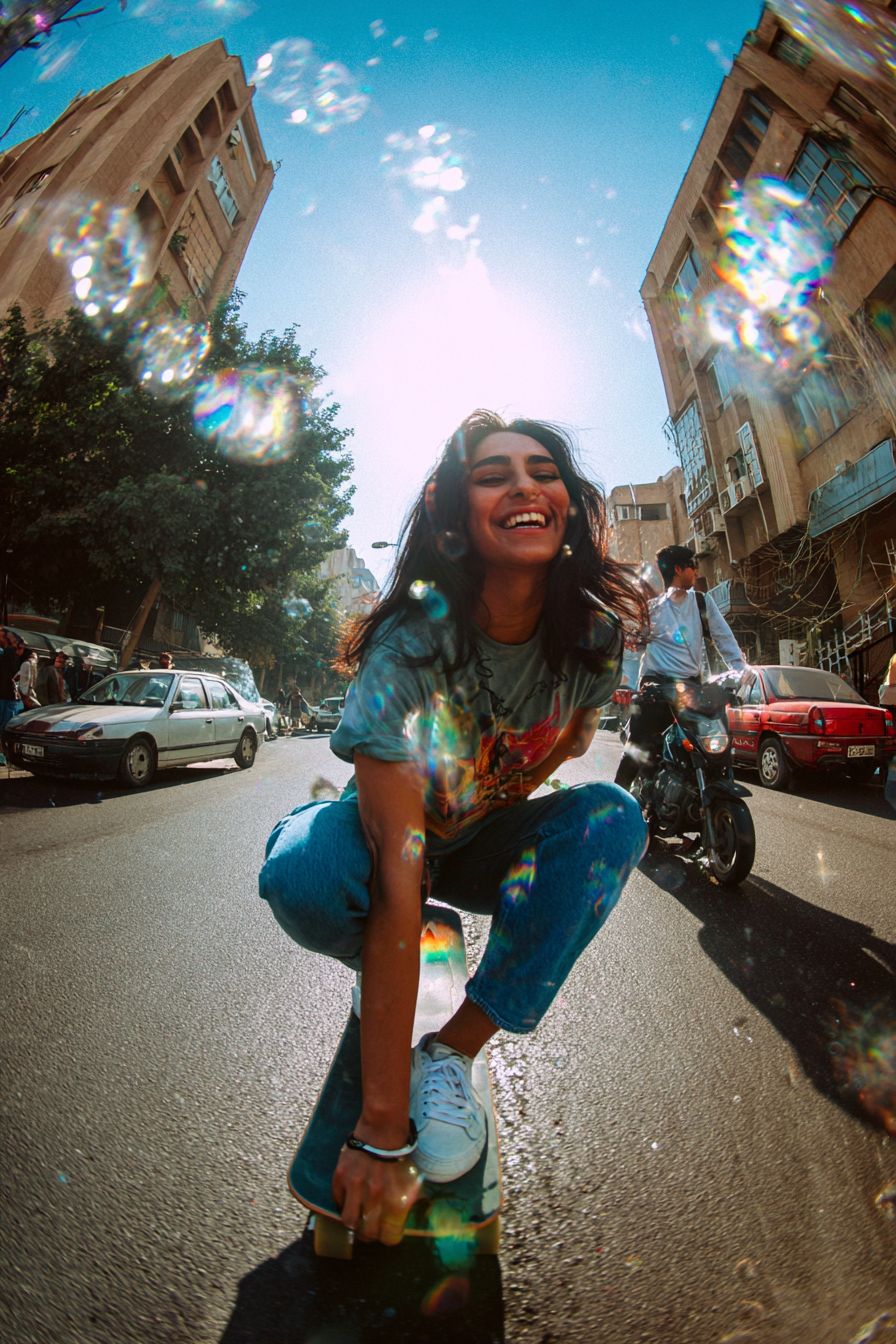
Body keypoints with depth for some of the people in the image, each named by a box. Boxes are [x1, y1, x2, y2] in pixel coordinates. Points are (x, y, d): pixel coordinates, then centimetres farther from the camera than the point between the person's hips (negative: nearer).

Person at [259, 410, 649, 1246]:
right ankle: (386, 971, 4)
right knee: (303, 874, -34)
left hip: (487, 841, 4)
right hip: (390, 832, -3)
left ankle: (457, 1050, -10)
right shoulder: (409, 644, -30)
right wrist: (383, 1127, -30)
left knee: (612, 819, -24)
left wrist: (479, 814, -13)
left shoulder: (595, 635, -15)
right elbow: (397, 871, -34)